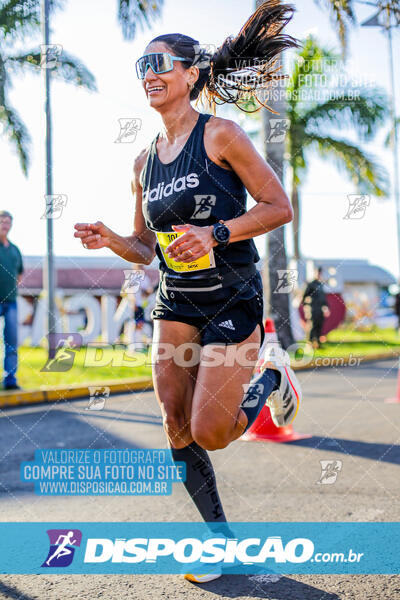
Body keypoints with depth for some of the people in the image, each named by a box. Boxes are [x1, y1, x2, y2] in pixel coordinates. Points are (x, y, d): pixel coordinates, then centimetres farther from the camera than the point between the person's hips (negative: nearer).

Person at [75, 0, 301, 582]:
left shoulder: (219, 135, -7)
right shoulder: (145, 161, 9)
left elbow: (279, 207, -10)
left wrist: (216, 233, -22)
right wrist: (108, 239, -5)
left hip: (232, 300, -5)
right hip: (175, 303, 6)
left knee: (208, 433, -10)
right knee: (177, 430, 0)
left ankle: (271, 382, 21)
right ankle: (222, 539, 19)